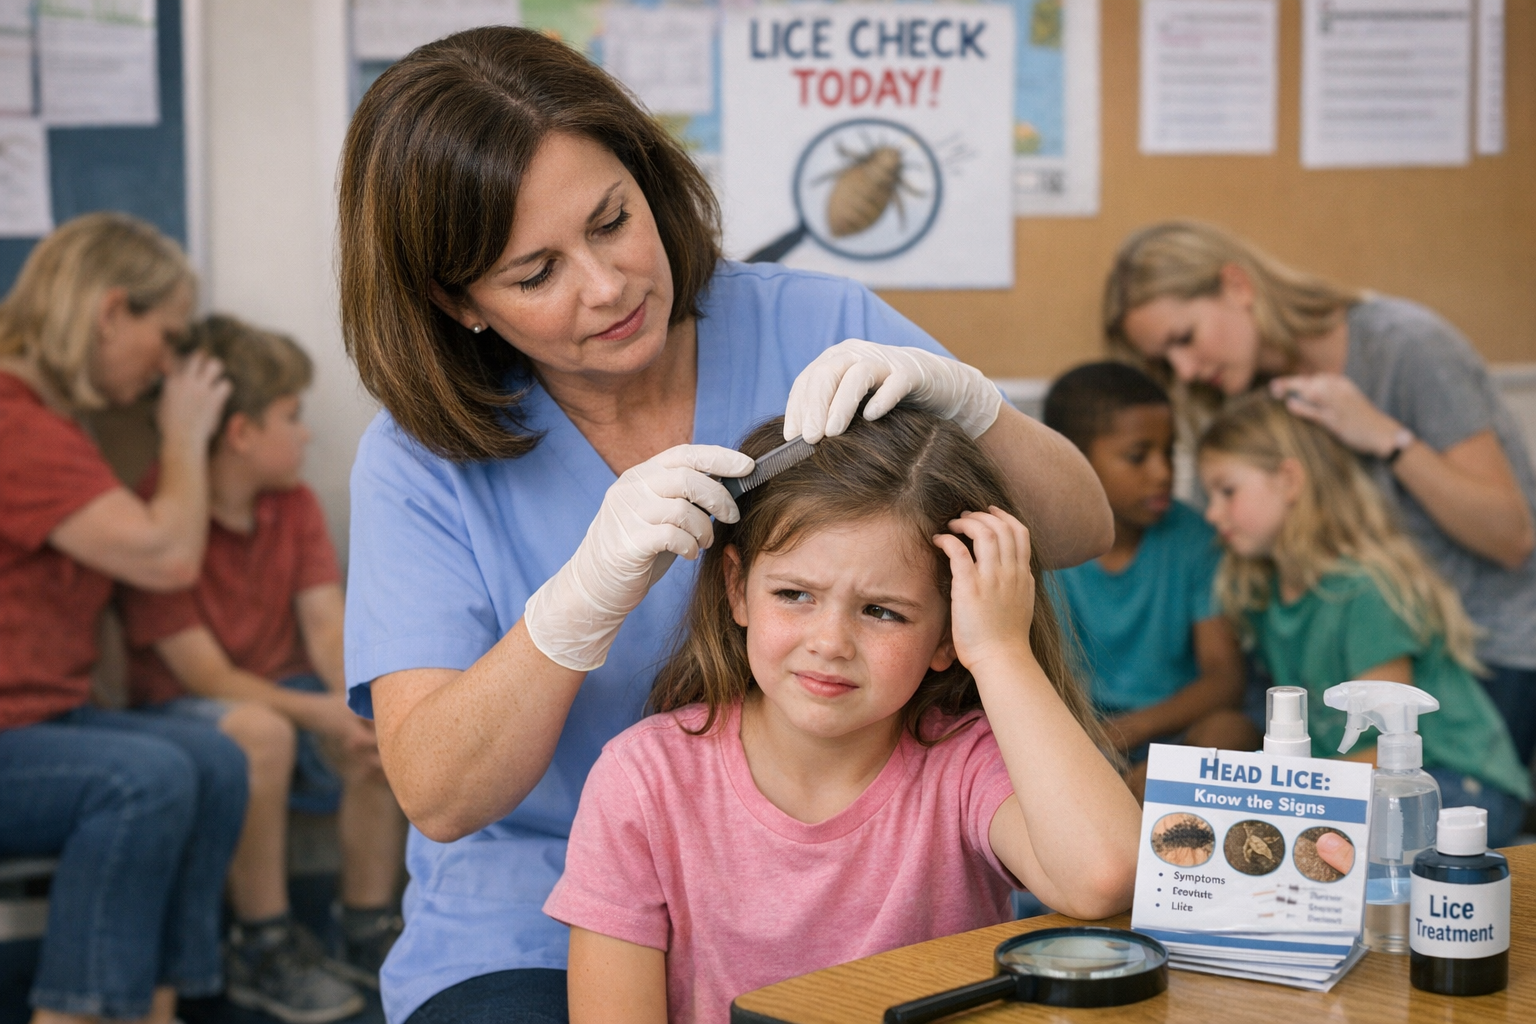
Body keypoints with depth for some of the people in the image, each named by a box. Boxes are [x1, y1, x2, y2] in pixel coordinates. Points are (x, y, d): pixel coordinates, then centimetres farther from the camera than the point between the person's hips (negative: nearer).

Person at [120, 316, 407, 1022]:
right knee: (260, 731, -37)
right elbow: (201, 672, -19)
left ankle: (367, 934, -5)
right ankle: (264, 951, -20)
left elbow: (328, 629, -7)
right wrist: (316, 713, -29)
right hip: (184, 708, -6)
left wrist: (359, 701, -28)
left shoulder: (295, 505, 5)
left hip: (283, 690, 6)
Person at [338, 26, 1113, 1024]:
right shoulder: (421, 465, -5)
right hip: (539, 941, -1)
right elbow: (438, 796, -14)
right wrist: (589, 594, -30)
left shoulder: (814, 330, -3)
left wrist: (962, 401, -23)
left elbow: (1079, 534, -3)